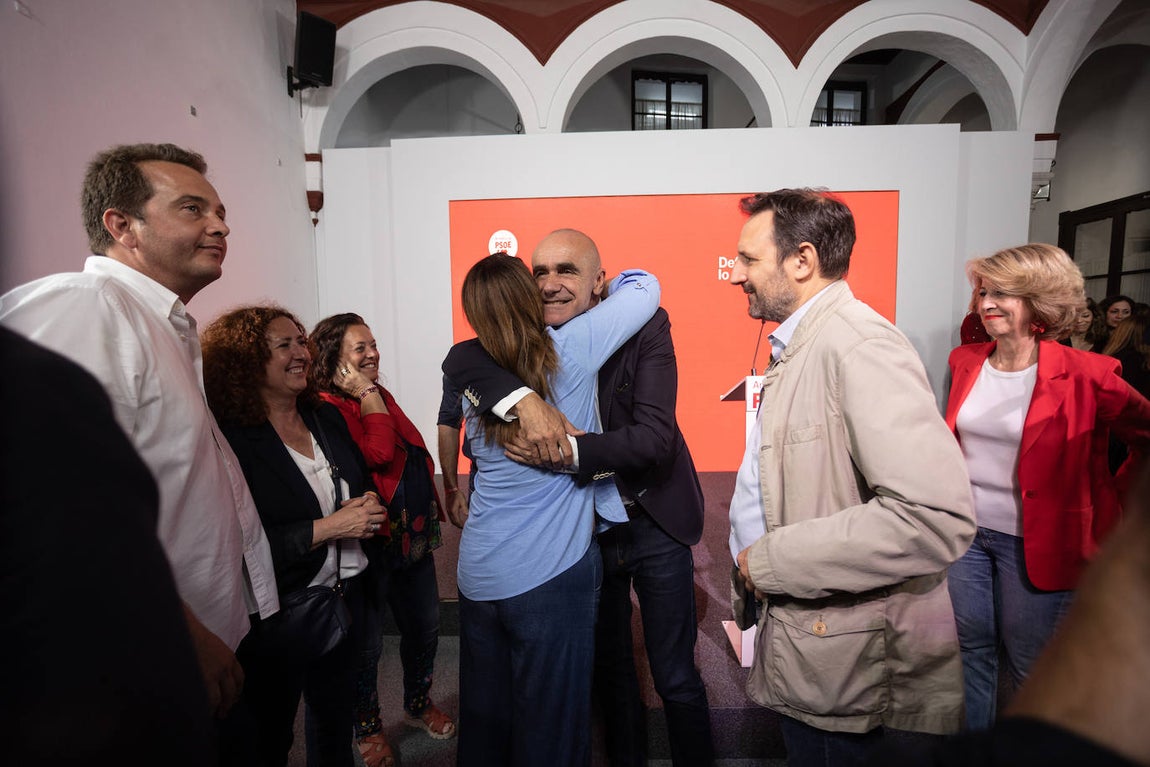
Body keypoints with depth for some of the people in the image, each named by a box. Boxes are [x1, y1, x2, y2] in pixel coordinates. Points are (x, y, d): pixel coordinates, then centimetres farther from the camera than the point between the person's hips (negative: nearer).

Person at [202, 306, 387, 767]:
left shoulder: (327, 417, 3)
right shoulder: (231, 439, -17)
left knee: (336, 721, 24)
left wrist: (369, 505, -6)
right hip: (276, 616, -5)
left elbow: (364, 482, 15)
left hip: (344, 598, 6)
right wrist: (327, 528, -23)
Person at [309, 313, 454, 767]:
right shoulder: (328, 409, -17)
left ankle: (419, 704, 45)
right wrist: (367, 394, -19)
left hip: (414, 534, 8)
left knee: (424, 625, 21)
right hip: (372, 541, -8)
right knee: (367, 641, 11)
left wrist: (432, 513, 17)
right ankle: (367, 728, 36)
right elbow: (379, 453, -30)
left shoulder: (379, 396, 9)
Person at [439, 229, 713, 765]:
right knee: (608, 667, 22)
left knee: (676, 678, 12)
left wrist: (564, 449, -35)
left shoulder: (645, 329, -16)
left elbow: (654, 435, -25)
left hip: (654, 525, -3)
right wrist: (523, 397, -37)